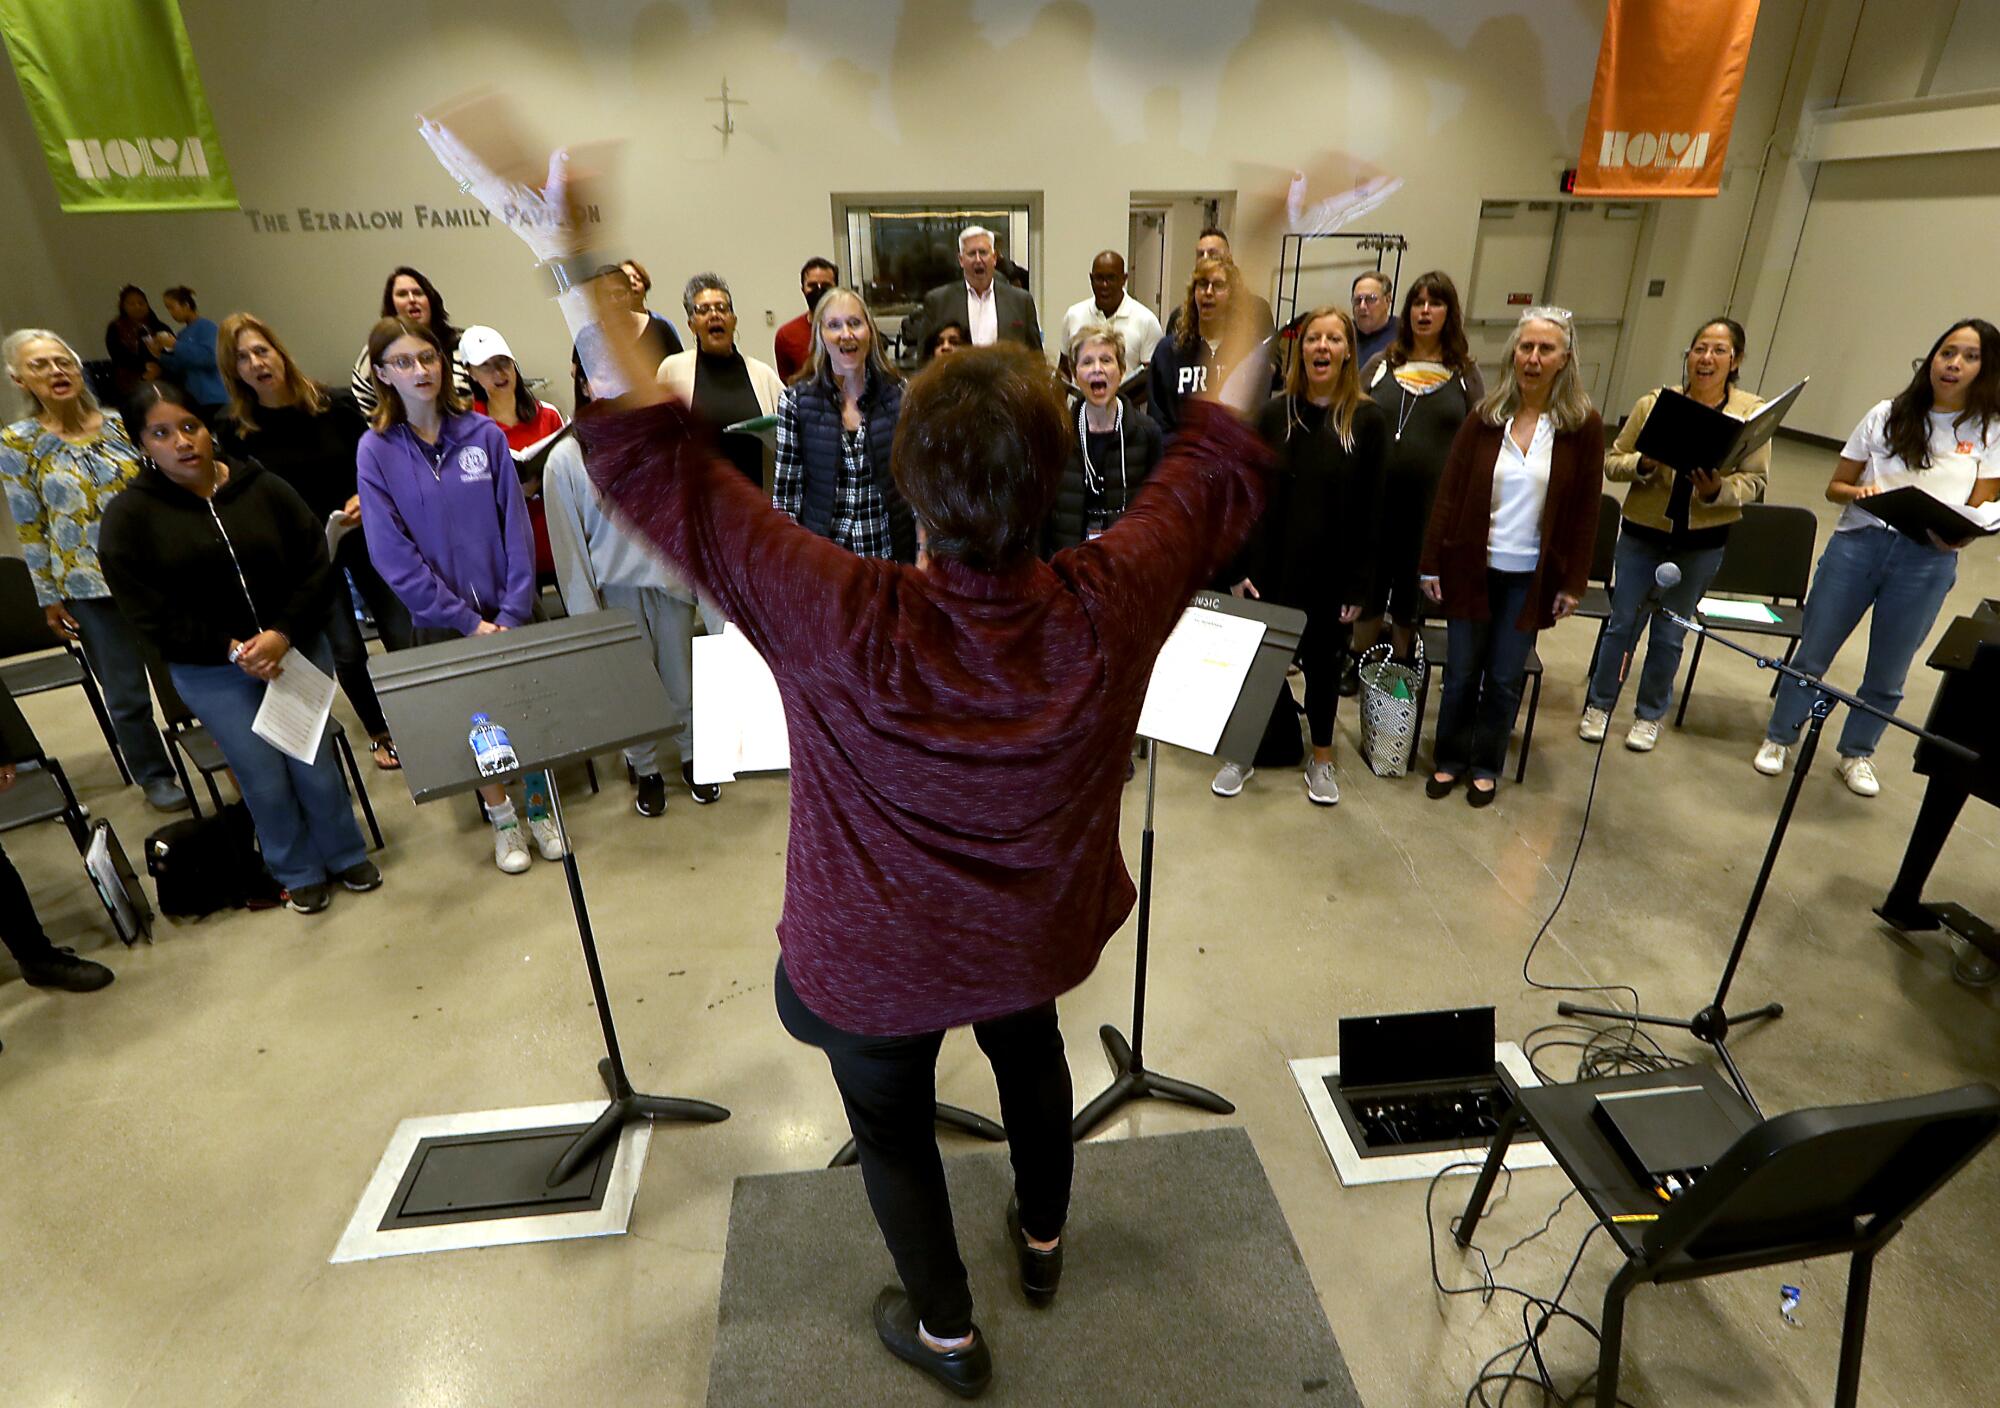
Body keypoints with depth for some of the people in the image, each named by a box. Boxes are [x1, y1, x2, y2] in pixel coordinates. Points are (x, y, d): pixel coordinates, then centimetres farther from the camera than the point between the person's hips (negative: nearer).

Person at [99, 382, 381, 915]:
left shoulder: (264, 488, -2)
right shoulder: (127, 516, -4)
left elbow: (314, 565, -3)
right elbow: (148, 613, -6)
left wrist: (283, 635, -15)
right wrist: (231, 650, -15)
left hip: (297, 651, 1)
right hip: (212, 673, 0)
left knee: (316, 767, 5)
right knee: (266, 780, 5)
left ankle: (347, 855, 29)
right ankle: (299, 872, 28)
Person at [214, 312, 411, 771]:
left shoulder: (334, 404, -6)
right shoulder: (234, 431, -7)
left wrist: (366, 496, -18)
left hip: (364, 533, 0)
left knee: (402, 635, 2)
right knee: (346, 651, 3)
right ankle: (380, 733, 24)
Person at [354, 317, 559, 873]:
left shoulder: (483, 434, -3)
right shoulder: (376, 451, -5)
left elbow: (516, 527, -4)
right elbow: (393, 555, -9)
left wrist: (513, 612, -12)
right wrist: (467, 620, -14)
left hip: (507, 609, 1)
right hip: (440, 619, 0)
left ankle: (538, 810, 27)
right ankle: (502, 820, 30)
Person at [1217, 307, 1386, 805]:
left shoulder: (1368, 419, -4)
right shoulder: (1275, 413, 1)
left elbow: (1370, 509, -4)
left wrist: (1358, 585, -7)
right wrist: (1240, 568, -4)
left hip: (1331, 573, -1)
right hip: (1271, 567, 1)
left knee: (1322, 665, 13)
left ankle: (1321, 760, 30)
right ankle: (1244, 751, 25)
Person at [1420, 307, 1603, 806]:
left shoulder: (1584, 426, -4)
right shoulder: (1485, 417, -2)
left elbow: (1585, 511, -1)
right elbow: (1448, 493, 0)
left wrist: (1573, 583, -3)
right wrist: (1433, 563, -3)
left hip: (1531, 576, 0)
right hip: (1472, 567, 1)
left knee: (1505, 679, 7)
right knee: (1461, 672, 7)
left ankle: (1486, 765, 26)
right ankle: (1449, 758, 26)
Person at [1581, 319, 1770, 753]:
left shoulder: (1752, 412, -4)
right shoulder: (1654, 403, -3)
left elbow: (1756, 480, -4)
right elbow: (1612, 461, -2)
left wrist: (1718, 491, -23)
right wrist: (1644, 463, -22)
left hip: (1702, 543, 0)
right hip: (1642, 533, 0)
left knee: (1669, 634, 11)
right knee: (1622, 623, 8)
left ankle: (1649, 715, 28)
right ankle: (1599, 705, 26)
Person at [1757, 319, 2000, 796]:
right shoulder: (1888, 414, 4)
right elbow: (1835, 487, 7)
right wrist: (1859, 493, -15)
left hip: (1927, 562, 0)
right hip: (1858, 544, 0)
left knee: (1887, 674, 11)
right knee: (1812, 654, 6)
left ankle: (1857, 753, 30)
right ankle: (1779, 738, 24)